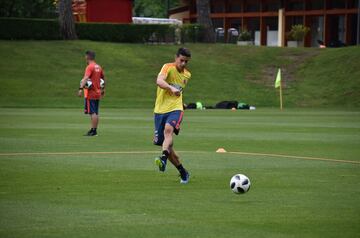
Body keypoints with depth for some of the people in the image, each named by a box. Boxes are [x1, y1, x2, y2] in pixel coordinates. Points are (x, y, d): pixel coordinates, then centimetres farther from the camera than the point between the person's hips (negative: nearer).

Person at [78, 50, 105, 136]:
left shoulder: (90, 67, -14)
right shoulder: (98, 67, 12)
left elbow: (85, 78, -28)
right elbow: (103, 78, 24)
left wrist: (81, 88, -38)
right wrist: (103, 89, 36)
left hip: (90, 94, -8)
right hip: (98, 93, 8)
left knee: (92, 112, -9)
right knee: (95, 113, 11)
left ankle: (93, 130, -11)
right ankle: (94, 130, 15)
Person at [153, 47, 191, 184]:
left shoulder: (187, 75, 11)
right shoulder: (168, 68, -6)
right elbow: (159, 81, -28)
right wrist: (171, 88, -43)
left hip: (175, 109, 1)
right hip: (160, 110, -1)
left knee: (168, 129, -33)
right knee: (167, 145, 3)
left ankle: (163, 160, -51)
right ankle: (183, 172, 20)